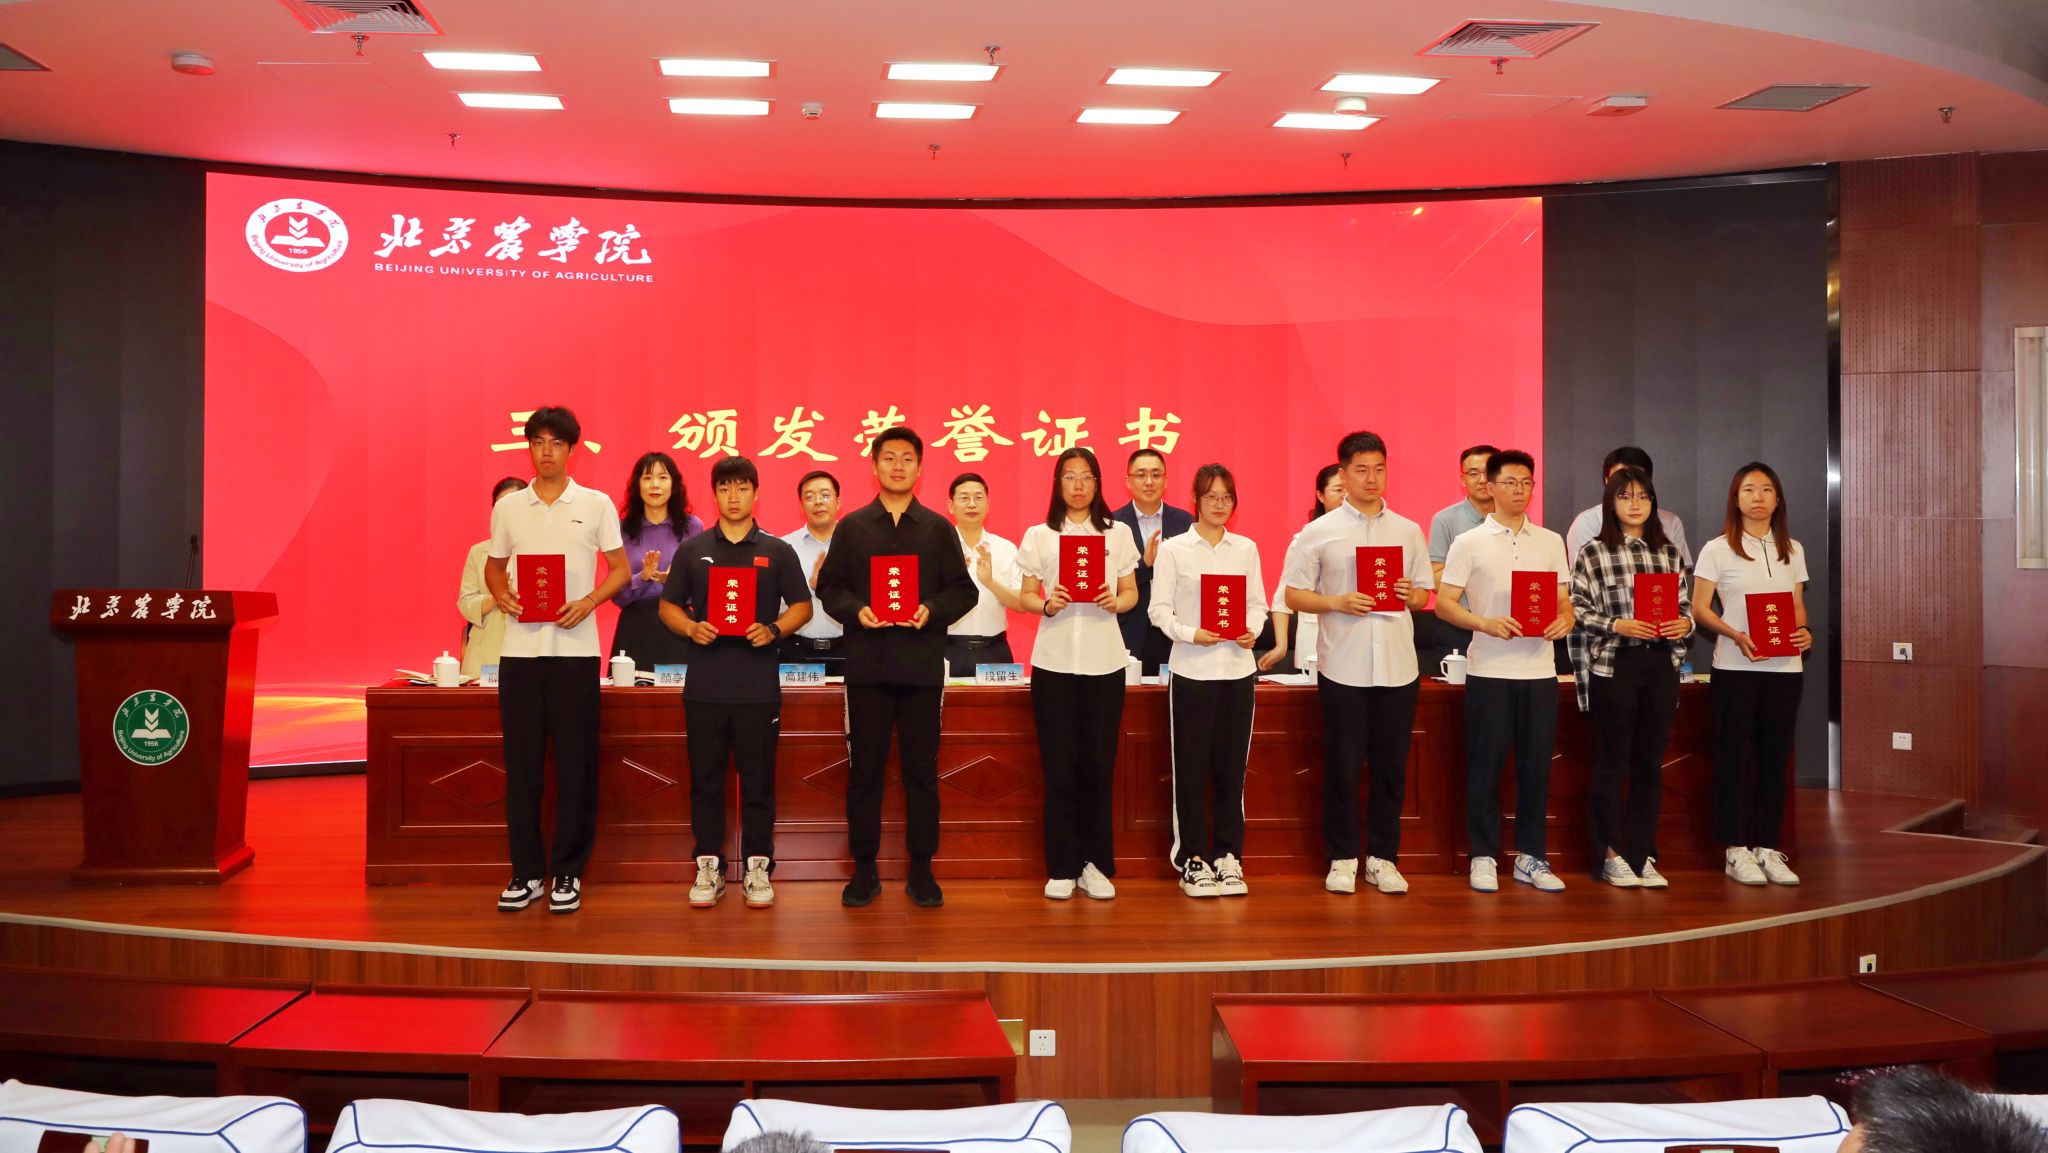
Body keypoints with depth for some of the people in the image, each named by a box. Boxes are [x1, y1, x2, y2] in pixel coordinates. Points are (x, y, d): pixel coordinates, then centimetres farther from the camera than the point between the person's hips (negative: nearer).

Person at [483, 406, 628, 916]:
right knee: (521, 763, 4)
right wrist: (501, 595, -3)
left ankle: (568, 873, 11)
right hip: (519, 648, 2)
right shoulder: (508, 507, 9)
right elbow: (494, 565, 19)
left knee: (576, 764, 1)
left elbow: (620, 568, 7)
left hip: (575, 648, -2)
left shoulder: (596, 504, 3)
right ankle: (526, 870, 15)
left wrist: (589, 602, -10)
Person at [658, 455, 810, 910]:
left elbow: (802, 606, 7)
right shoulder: (692, 549, 8)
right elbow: (668, 607, 11)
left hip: (759, 687, -1)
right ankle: (708, 868, 16)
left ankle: (757, 868, 13)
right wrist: (691, 628, -9)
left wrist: (774, 630, -11)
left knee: (758, 780, 4)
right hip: (705, 684, 1)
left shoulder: (777, 551, 6)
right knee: (705, 780, 6)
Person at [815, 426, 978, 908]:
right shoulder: (852, 526, 7)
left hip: (922, 664, 0)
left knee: (921, 769, 4)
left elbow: (963, 590, 5)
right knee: (864, 768, 5)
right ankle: (864, 869, 15)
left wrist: (933, 610, -14)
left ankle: (922, 870, 14)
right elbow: (830, 586, 6)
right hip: (867, 664, 0)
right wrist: (856, 610, -12)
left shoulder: (939, 528, 7)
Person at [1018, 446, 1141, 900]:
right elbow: (1026, 597, 6)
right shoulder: (1038, 535, 7)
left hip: (1104, 662, 1)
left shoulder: (1118, 533, 9)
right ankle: (1061, 868, 9)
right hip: (1053, 661, 0)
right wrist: (1046, 605, -15)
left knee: (1099, 765, 2)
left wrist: (1116, 602, -12)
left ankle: (1096, 865, 13)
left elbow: (1132, 593, 10)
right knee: (1059, 766, 0)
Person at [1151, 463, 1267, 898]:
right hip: (1191, 669, -3)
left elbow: (1257, 601, 12)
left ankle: (1228, 856, 17)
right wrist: (1189, 634, -18)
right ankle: (1192, 860, 10)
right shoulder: (1174, 549, 0)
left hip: (1238, 668, 3)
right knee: (1191, 766, 1)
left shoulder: (1246, 548, 10)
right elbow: (1159, 609, -3)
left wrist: (1253, 630, -7)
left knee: (1232, 765, 7)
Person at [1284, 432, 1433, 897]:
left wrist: (1409, 595, -7)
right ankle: (1342, 858, 14)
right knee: (1343, 766, 3)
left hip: (1398, 665, 3)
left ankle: (1382, 857, 18)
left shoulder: (1409, 531, 11)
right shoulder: (1318, 533, 1)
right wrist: (1337, 603, -15)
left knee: (1391, 767, 7)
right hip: (1343, 666, -3)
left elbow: (1424, 594, 15)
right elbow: (1294, 595, 0)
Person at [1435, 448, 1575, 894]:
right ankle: (1483, 857, 11)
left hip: (1539, 670, 3)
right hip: (1489, 670, -3)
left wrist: (1564, 620, -9)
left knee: (1536, 765, 6)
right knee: (1485, 765, 2)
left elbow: (1565, 601, 14)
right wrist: (1486, 624, -19)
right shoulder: (1469, 543, 1)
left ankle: (1529, 856, 17)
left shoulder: (1551, 542, 11)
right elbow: (1444, 602, -3)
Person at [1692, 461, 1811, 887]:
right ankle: (1736, 850, 6)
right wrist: (1735, 635, -17)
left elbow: (1798, 606, 15)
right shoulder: (1717, 550, 0)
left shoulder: (1792, 550, 13)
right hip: (1735, 667, -4)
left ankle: (1769, 848, 14)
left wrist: (1804, 632, -6)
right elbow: (1699, 608, -2)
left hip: (1785, 667, 4)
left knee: (1774, 758, 6)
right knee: (1734, 758, 0)